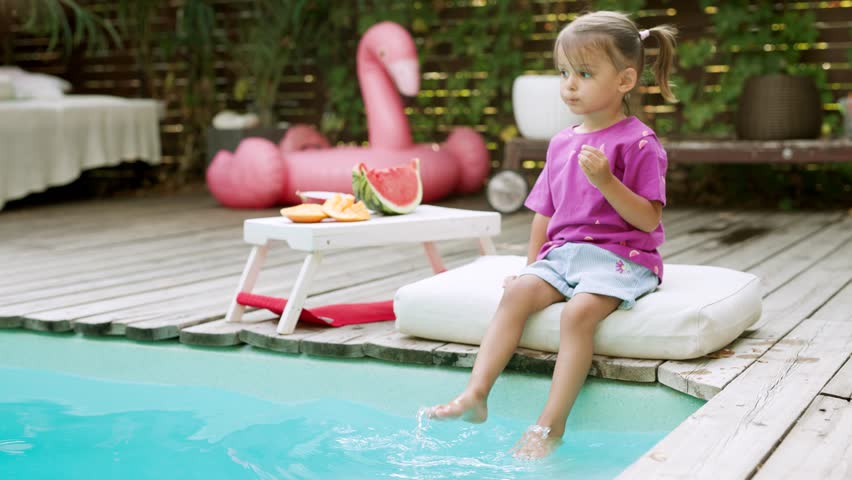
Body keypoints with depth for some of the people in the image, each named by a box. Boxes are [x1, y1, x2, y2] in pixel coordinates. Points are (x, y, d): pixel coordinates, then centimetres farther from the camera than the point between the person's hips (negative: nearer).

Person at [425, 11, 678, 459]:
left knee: (579, 310, -32)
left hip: (619, 257, -6)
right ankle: (475, 395, -25)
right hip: (563, 252, 6)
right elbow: (545, 212, 22)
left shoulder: (638, 143, -6)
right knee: (518, 292, -20)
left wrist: (606, 180, -23)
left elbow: (649, 220, -13)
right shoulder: (561, 143, 15)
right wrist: (533, 265, 14)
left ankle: (550, 426, -29)